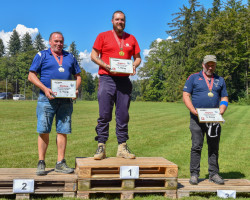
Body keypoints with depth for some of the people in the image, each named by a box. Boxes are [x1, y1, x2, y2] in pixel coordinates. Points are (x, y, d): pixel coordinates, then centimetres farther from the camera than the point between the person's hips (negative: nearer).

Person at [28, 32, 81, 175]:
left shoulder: (70, 57, 19)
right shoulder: (42, 56, 10)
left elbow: (78, 76, 20)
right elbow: (31, 76, 3)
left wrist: (76, 89, 0)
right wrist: (45, 89, -11)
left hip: (66, 100, 3)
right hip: (47, 99, -2)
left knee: (63, 131, 2)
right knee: (44, 131, -3)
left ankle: (60, 163, 8)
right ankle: (41, 163, 5)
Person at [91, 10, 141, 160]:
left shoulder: (131, 39, 16)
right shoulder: (103, 36, 8)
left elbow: (138, 57, 19)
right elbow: (94, 55, 5)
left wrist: (134, 66, -3)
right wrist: (106, 66, -11)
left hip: (124, 80, 3)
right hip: (107, 79, -3)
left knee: (123, 115, 3)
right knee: (104, 114, -5)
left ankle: (122, 147, 9)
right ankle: (101, 147, 0)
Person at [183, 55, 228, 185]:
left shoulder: (220, 80, 17)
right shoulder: (193, 78, 6)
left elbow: (224, 98, 16)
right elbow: (186, 96, 0)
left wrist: (222, 110, -5)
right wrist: (193, 110, -14)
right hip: (197, 118, -3)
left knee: (214, 147, 7)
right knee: (196, 146, -3)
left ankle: (214, 174, 15)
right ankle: (194, 174, 3)